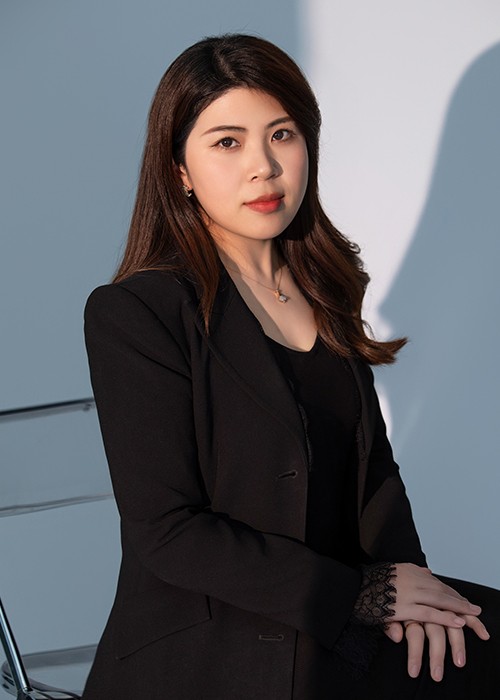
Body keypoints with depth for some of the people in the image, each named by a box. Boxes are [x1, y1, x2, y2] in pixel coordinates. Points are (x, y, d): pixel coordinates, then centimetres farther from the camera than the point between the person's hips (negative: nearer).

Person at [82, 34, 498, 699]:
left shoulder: (324, 284, 8)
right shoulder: (133, 314, -13)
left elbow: (370, 456, 12)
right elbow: (167, 532, -15)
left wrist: (403, 577, -7)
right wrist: (361, 593, -15)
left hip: (344, 624, 7)